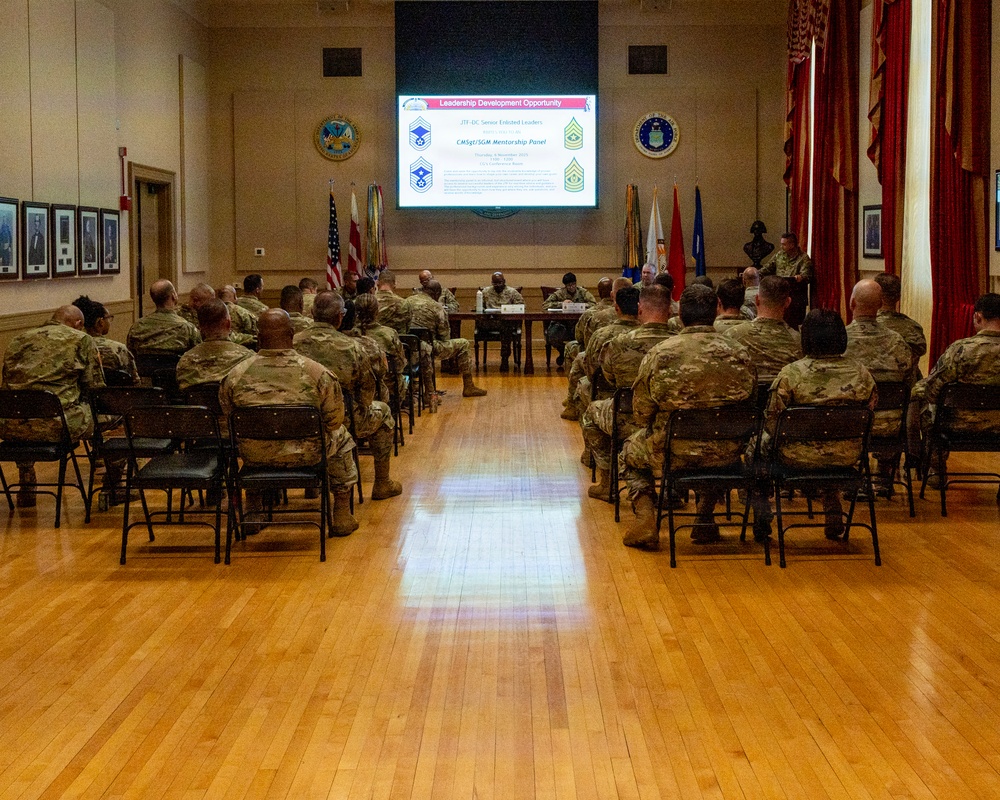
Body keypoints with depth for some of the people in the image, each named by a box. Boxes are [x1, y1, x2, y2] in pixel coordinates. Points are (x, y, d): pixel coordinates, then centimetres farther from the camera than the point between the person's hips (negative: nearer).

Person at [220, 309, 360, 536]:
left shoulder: (235, 375, -13)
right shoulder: (318, 373, -17)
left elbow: (227, 414, 4)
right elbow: (334, 420, -7)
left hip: (255, 455, 2)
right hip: (306, 454, -2)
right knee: (340, 437, 29)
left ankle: (253, 510, 46)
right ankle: (342, 516, 32)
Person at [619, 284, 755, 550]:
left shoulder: (659, 354, -12)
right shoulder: (739, 353, -7)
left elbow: (641, 412, -5)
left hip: (671, 449, -2)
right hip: (725, 453, 2)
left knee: (629, 451, 31)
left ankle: (645, 516, 12)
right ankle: (705, 518, 36)